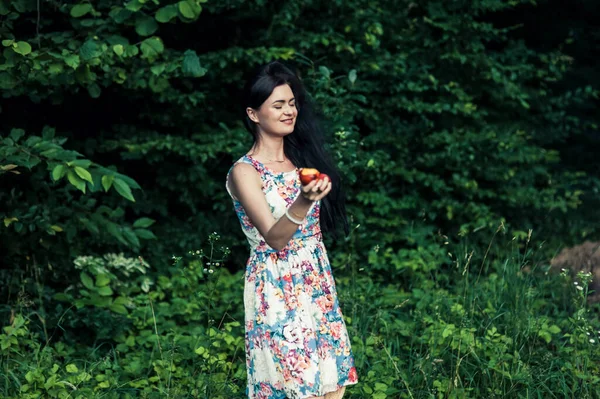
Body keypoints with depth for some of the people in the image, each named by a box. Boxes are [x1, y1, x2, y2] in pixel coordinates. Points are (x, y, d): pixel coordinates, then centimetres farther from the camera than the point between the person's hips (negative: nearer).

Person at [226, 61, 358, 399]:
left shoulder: (301, 158, 9)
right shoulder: (245, 172, -10)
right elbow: (274, 238, -20)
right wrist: (303, 202, -35)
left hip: (318, 283, 6)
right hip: (278, 291, -6)